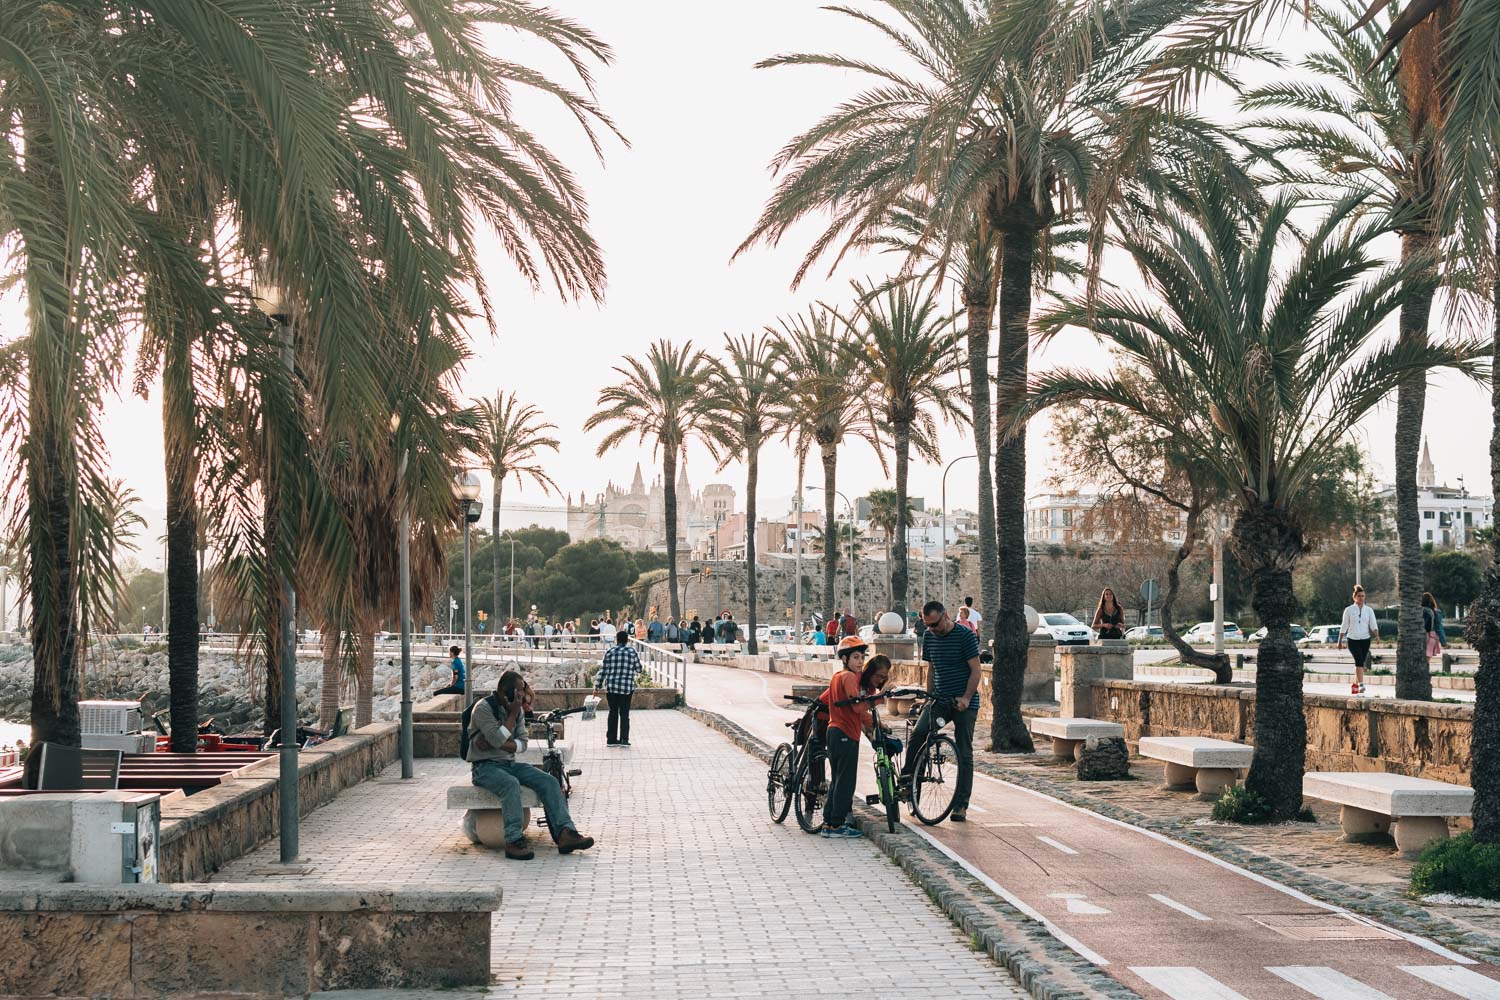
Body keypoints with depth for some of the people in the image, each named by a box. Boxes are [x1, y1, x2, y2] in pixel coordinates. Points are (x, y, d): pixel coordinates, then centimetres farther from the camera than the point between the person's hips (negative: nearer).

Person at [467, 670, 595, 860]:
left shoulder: (517, 709, 9)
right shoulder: (483, 707, -12)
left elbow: (523, 744, 3)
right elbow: (498, 740, -23)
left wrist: (498, 744, -13)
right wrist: (512, 714, -17)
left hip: (509, 764, 7)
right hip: (485, 767, -7)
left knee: (548, 781, -16)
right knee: (511, 784, -38)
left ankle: (565, 833, -26)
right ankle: (514, 841, -41)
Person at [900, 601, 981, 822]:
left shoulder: (966, 636, -9)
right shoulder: (929, 637, 8)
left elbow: (975, 670, -10)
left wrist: (966, 698, -20)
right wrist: (928, 697, 9)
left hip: (964, 704, -4)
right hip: (939, 701, 4)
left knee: (964, 754, -1)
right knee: (918, 734, -21)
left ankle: (961, 805, 4)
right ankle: (906, 781, -10)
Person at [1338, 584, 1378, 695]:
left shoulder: (1369, 610, 8)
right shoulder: (1349, 610, 3)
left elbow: (1373, 625, 0)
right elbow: (1344, 626, 7)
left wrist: (1376, 633, -21)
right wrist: (1340, 641, 8)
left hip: (1365, 640, 3)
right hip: (1352, 639, -3)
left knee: (1360, 663, 6)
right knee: (1359, 660, -21)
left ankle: (1355, 684, 23)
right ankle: (1361, 684, -29)